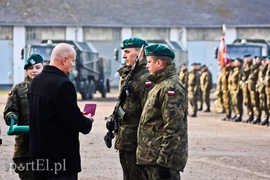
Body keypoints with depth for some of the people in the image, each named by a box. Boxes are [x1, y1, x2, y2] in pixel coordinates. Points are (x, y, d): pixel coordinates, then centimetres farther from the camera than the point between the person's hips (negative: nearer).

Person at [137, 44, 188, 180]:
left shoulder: (171, 88, -17)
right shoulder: (161, 84, 17)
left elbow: (173, 129, -23)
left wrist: (164, 160, -24)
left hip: (162, 158, -11)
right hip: (153, 157, 11)